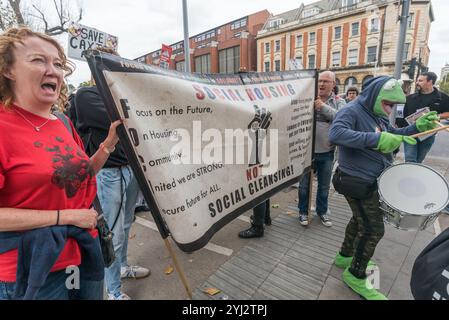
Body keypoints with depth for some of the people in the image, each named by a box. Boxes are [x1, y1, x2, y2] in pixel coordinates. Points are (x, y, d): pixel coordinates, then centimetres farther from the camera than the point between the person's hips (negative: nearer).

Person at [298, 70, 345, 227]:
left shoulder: (339, 102, 2)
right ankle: (303, 211, 30)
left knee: (324, 186, 17)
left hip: (327, 152, 2)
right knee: (304, 184, 11)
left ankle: (322, 211, 37)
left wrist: (323, 107, -23)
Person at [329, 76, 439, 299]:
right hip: (358, 183, -10)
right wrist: (377, 139, -43)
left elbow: (394, 135, 20)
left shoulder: (376, 114, 9)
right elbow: (335, 134, -40)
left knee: (361, 220, 23)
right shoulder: (352, 111, -20)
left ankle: (345, 256, 45)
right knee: (373, 229, 0)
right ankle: (356, 276, 20)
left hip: (371, 181, 10)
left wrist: (418, 126, 3)